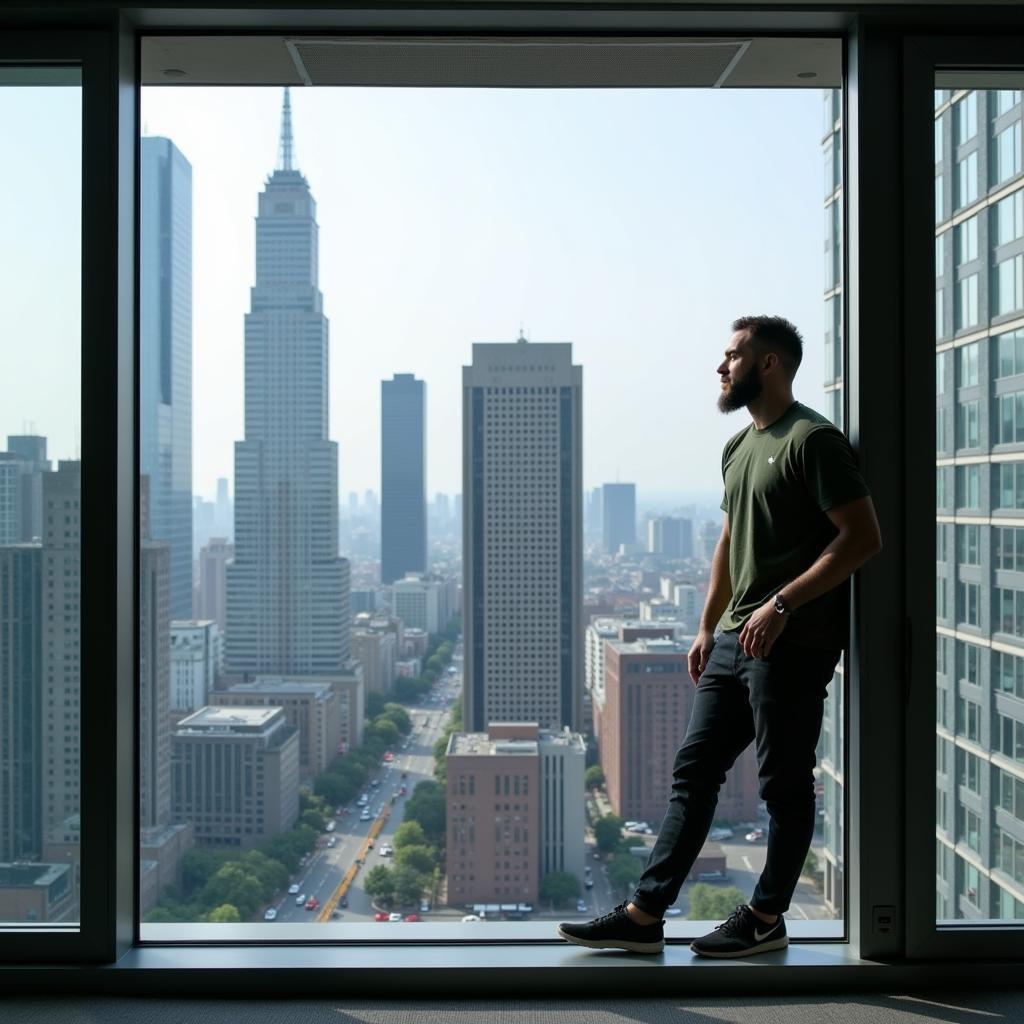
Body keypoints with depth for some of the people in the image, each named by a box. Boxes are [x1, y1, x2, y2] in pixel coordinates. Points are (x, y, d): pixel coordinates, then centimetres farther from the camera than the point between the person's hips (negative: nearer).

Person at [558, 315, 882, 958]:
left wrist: (782, 603, -21)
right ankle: (645, 916, 13)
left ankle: (766, 919, 17)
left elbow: (863, 537, -16)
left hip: (792, 643, -9)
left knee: (785, 784, 3)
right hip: (735, 639, 9)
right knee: (694, 771, 8)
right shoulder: (740, 446, 18)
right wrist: (707, 627, 19)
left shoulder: (813, 439, -10)